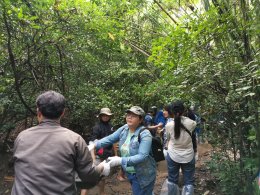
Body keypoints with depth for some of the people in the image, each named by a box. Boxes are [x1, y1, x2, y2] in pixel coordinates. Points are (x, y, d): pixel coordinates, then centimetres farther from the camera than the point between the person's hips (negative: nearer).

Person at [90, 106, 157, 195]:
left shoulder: (145, 134, -23)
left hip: (143, 175, -6)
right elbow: (109, 139, -2)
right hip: (129, 173, 7)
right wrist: (94, 145, -18)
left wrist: (120, 160, -38)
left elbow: (142, 156, -30)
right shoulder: (124, 129, -4)